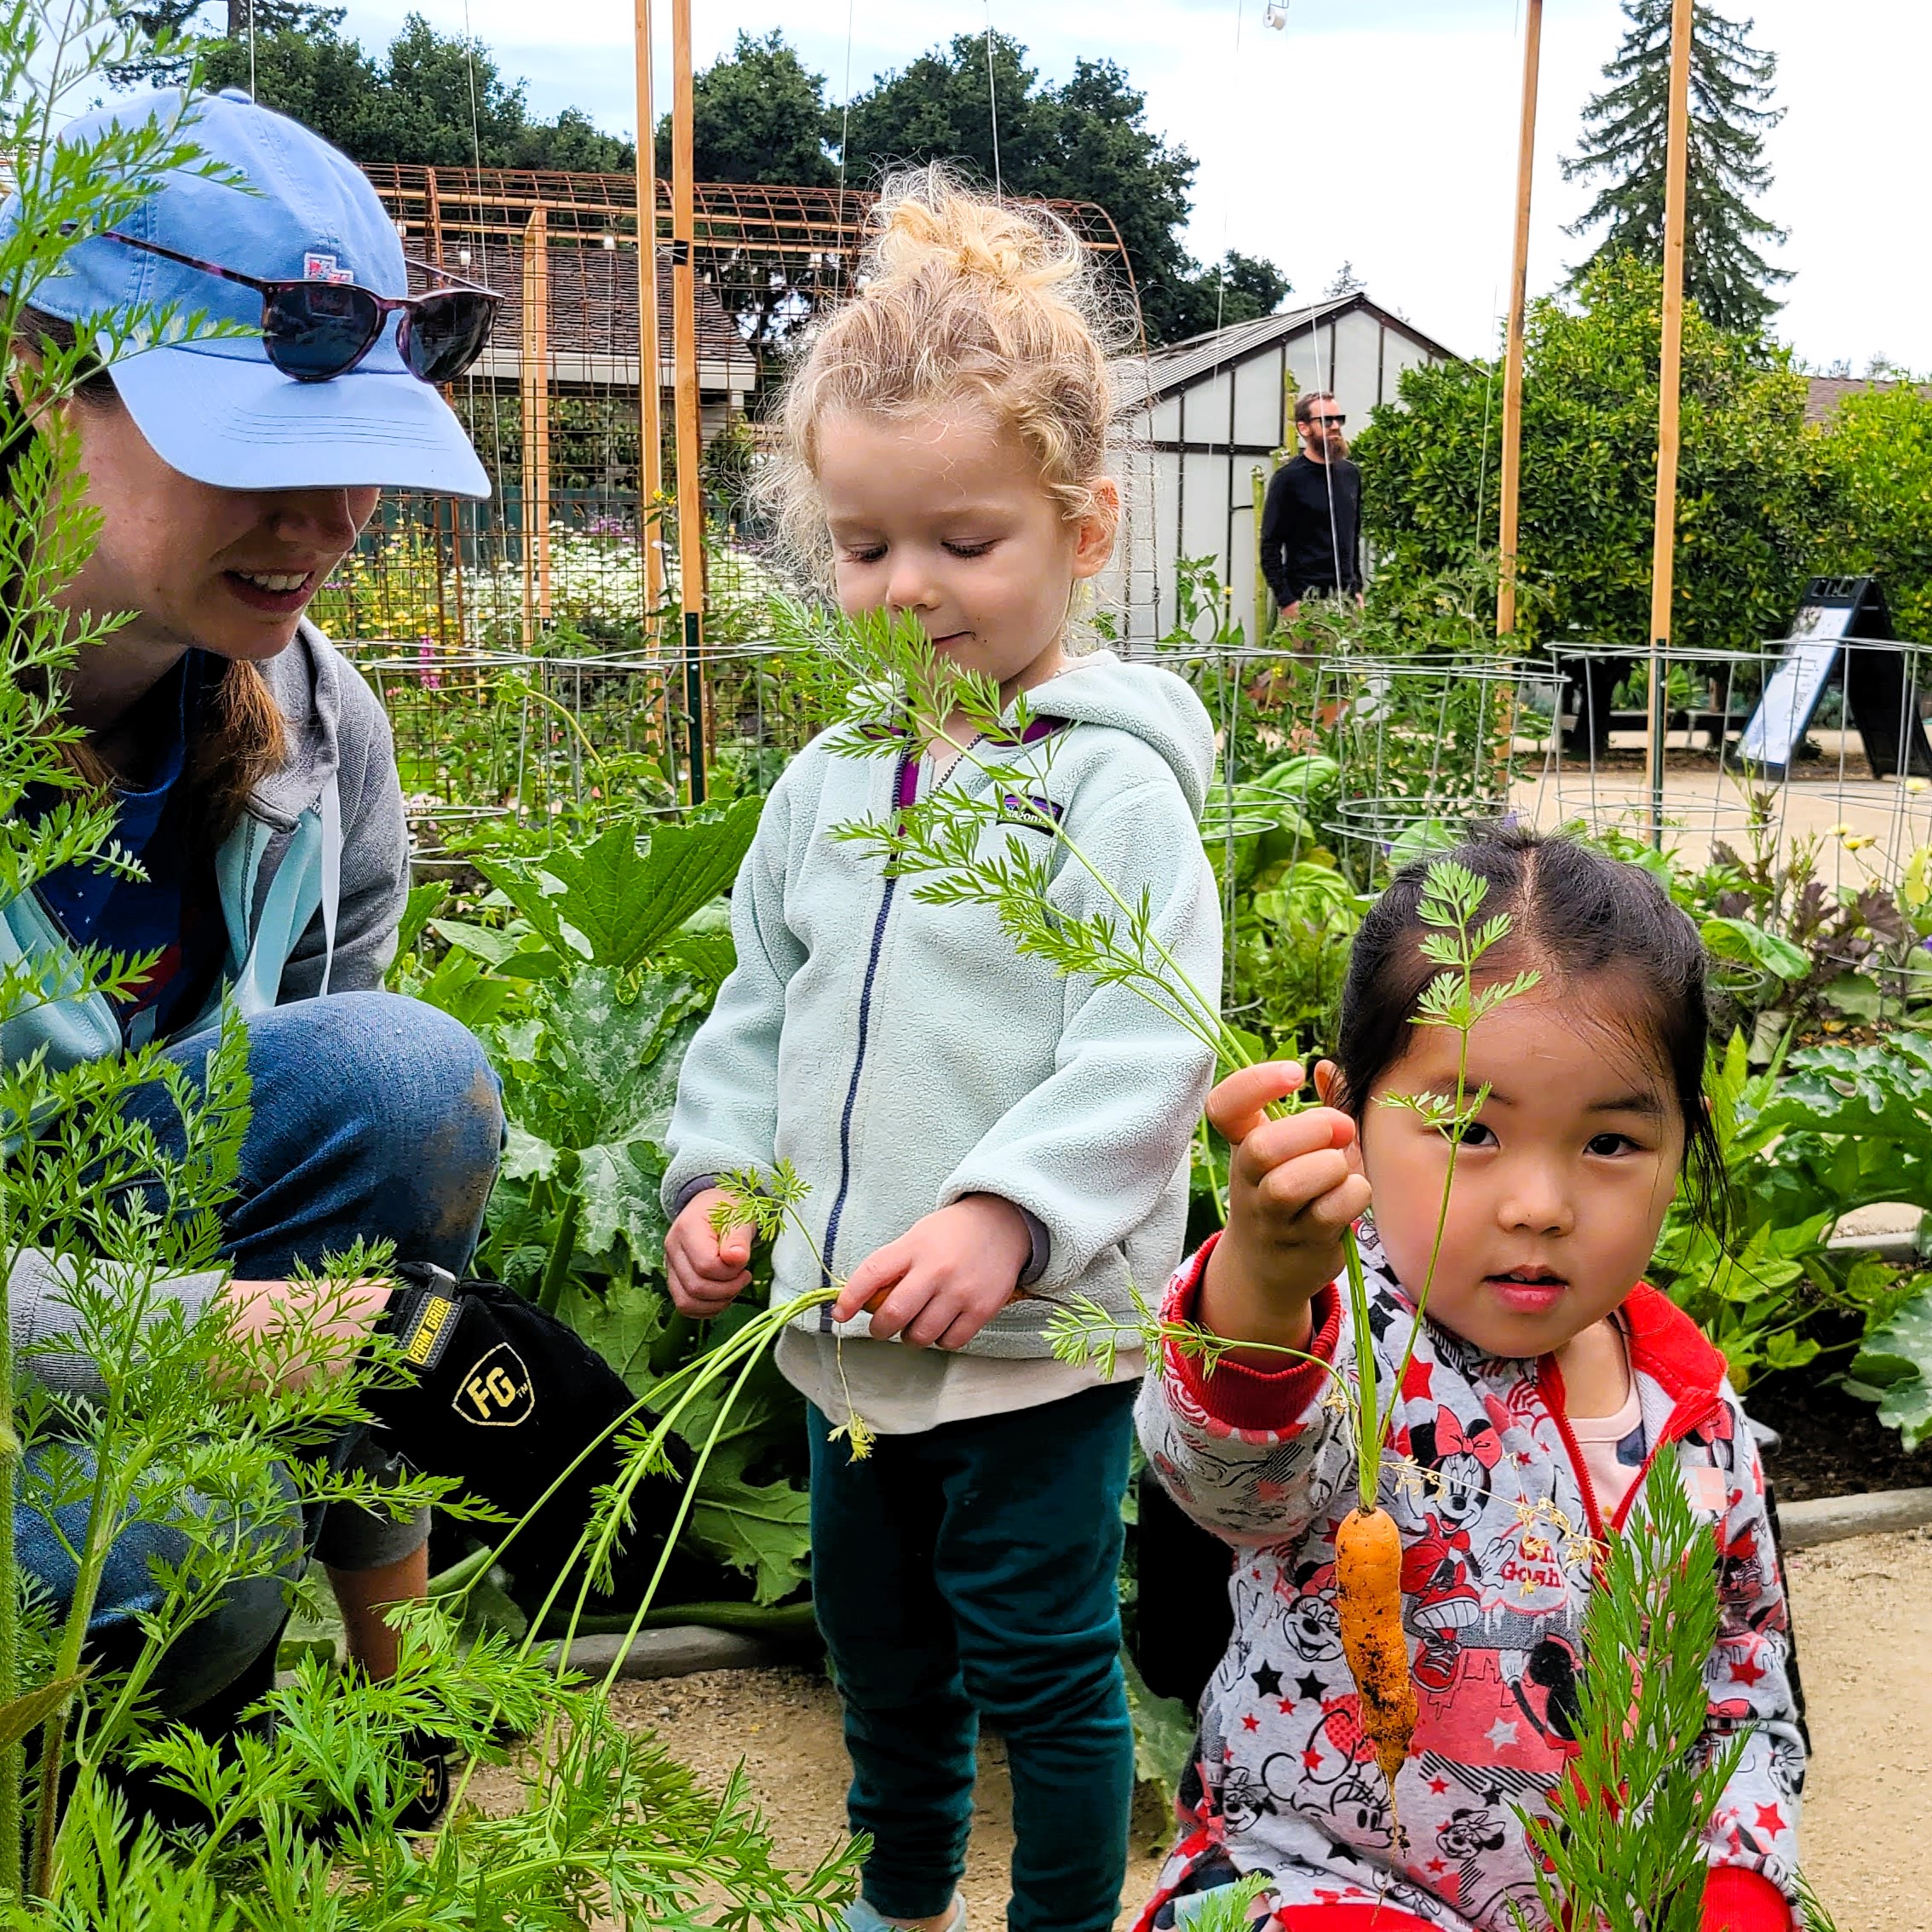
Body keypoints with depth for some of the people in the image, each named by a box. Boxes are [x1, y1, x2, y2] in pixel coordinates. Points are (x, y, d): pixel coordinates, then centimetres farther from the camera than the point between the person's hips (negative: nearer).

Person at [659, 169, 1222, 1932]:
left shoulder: (1114, 781, -15)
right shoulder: (831, 775, 5)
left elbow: (1146, 1048, -21)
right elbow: (763, 1000, 14)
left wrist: (1006, 1211, -30)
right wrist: (717, 1175, 3)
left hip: (1042, 1333, -7)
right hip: (847, 1322, 7)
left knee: (1041, 1656, 6)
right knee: (873, 1625, 24)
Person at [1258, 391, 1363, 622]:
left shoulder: (1351, 474, 13)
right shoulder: (1288, 478, -5)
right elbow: (1270, 546, -8)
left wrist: (1357, 588, 17)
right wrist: (1286, 601, -15)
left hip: (1346, 600, 6)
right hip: (1306, 601, -6)